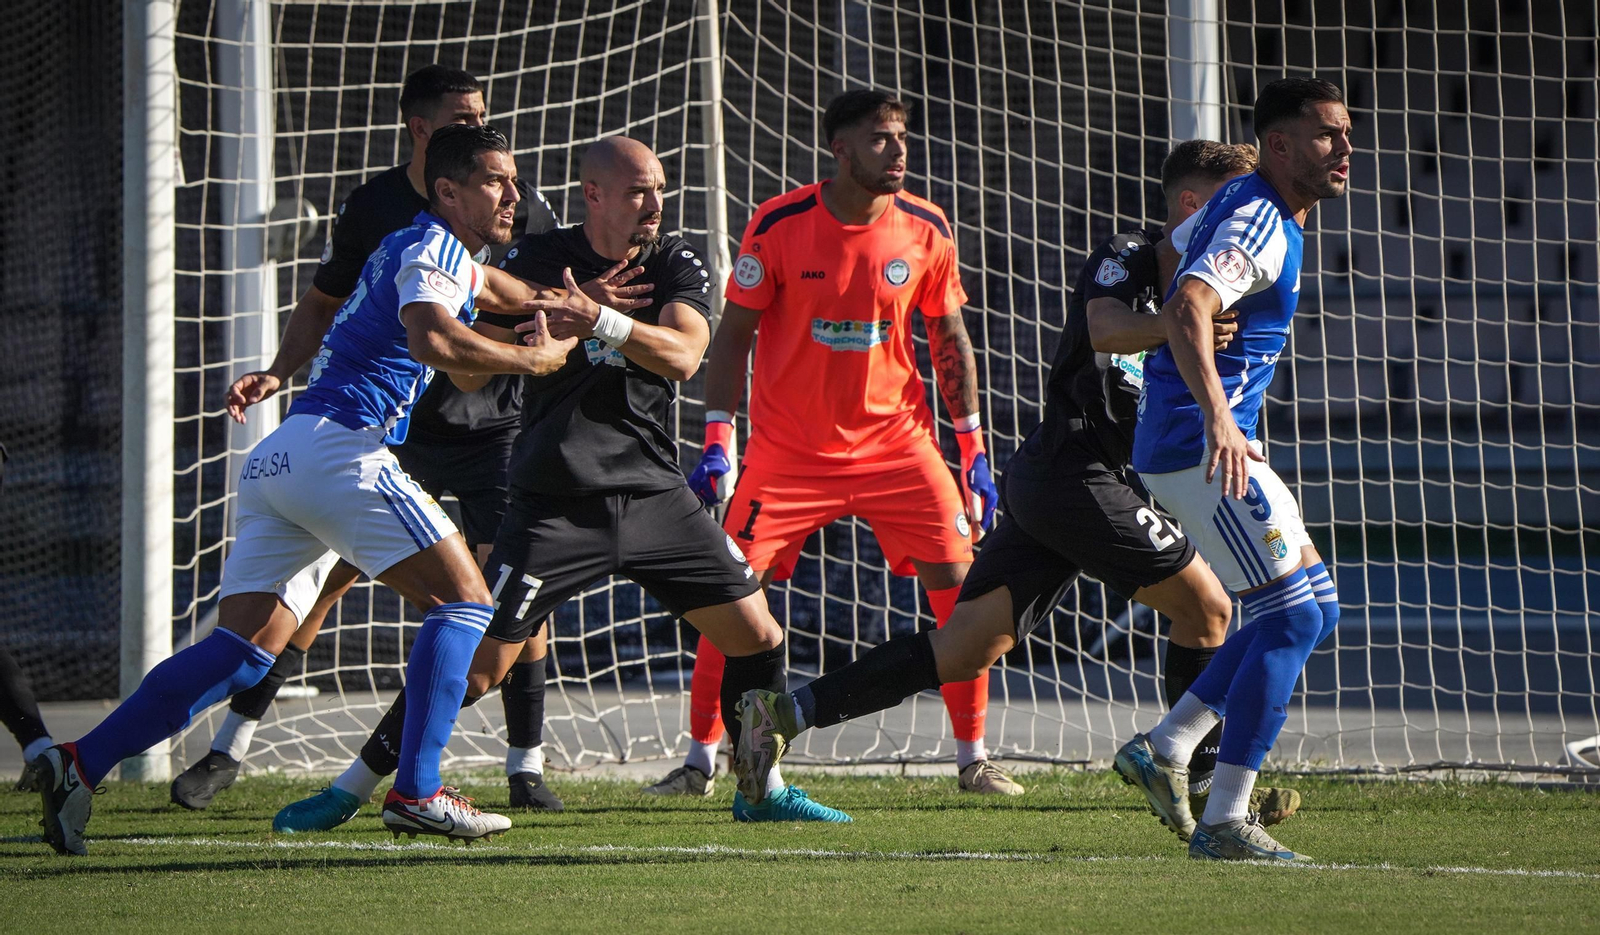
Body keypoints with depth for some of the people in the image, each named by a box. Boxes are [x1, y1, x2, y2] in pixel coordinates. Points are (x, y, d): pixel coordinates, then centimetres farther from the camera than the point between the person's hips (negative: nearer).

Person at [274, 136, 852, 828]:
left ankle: (763, 790, 21)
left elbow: (682, 355, -18)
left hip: (655, 494, 4)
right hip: (557, 504, -3)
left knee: (757, 636, 2)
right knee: (477, 662, -10)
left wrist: (598, 320, -30)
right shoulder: (538, 261, -3)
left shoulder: (677, 265, 3)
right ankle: (351, 788, 2)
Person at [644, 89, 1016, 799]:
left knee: (961, 582, -8)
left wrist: (974, 448, 5)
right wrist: (717, 442, -8)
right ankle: (700, 761, 6)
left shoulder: (926, 230, -2)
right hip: (788, 447, -2)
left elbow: (949, 338, 8)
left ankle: (973, 759, 5)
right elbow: (733, 333, -2)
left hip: (896, 440, 2)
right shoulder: (779, 226, -10)